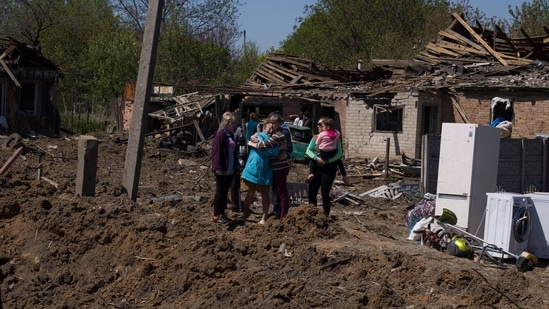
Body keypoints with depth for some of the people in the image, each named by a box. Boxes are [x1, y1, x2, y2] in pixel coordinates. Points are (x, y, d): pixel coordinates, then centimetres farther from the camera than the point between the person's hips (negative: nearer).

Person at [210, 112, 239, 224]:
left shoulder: (230, 134, 12)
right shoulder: (220, 134, -15)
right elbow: (216, 151, -18)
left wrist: (236, 165, 17)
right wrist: (217, 167, -21)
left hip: (230, 169, 8)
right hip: (222, 170, -8)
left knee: (225, 191, 13)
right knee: (220, 191, -2)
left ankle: (222, 212, 21)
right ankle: (216, 215, 5)